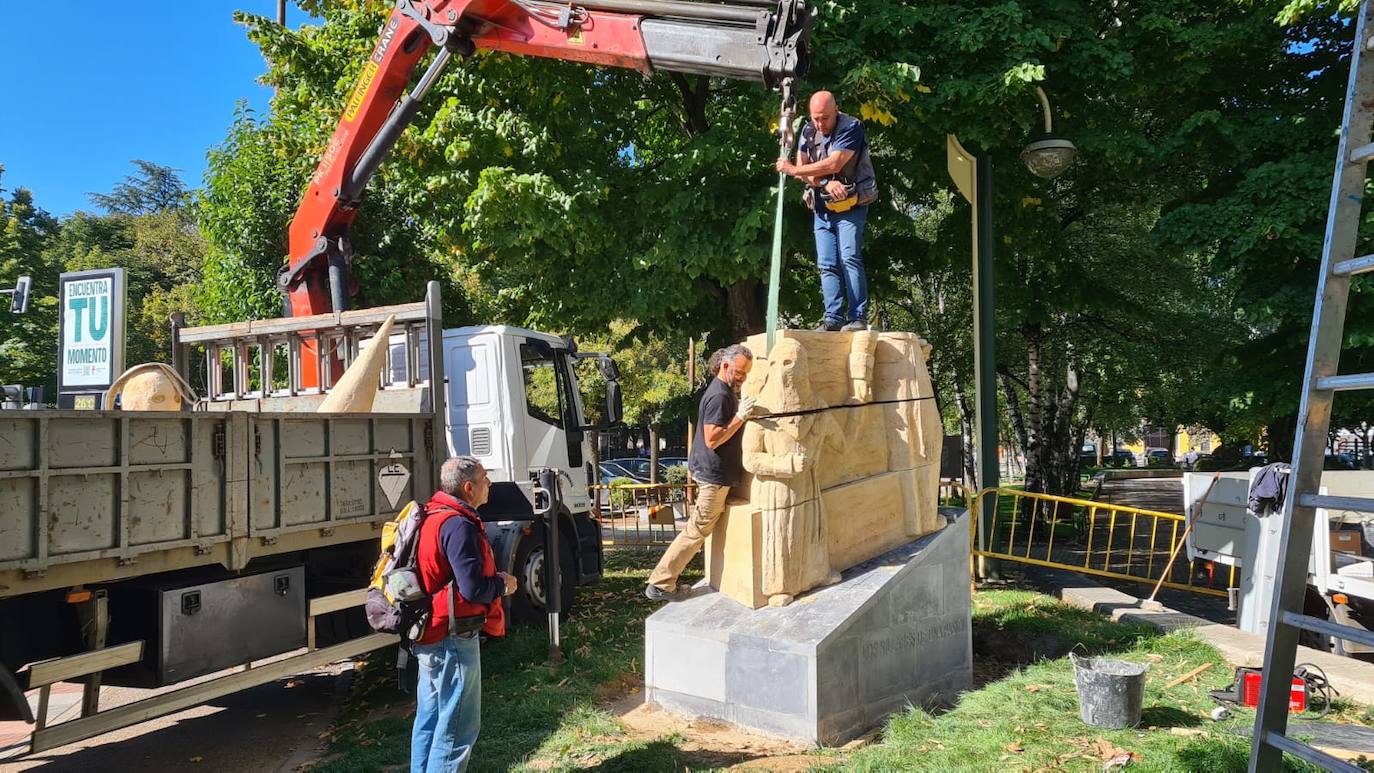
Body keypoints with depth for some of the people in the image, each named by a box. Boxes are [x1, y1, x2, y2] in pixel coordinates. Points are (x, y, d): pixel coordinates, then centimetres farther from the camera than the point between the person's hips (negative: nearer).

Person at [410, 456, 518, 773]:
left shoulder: (433, 516, 9)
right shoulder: (458, 524, -22)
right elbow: (474, 589, -27)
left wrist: (493, 579, 11)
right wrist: (503, 584, -8)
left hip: (429, 634, 10)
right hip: (454, 639, -10)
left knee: (429, 718, 20)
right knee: (458, 726, 1)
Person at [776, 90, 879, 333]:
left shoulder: (851, 128, -12)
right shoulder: (808, 131, 6)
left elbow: (834, 164, -22)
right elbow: (802, 168, -1)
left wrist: (794, 170, -18)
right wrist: (826, 184, -19)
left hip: (851, 205, -6)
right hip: (822, 207, 6)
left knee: (849, 258, -16)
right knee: (827, 264, -1)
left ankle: (858, 318, -16)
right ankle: (834, 318, -1)